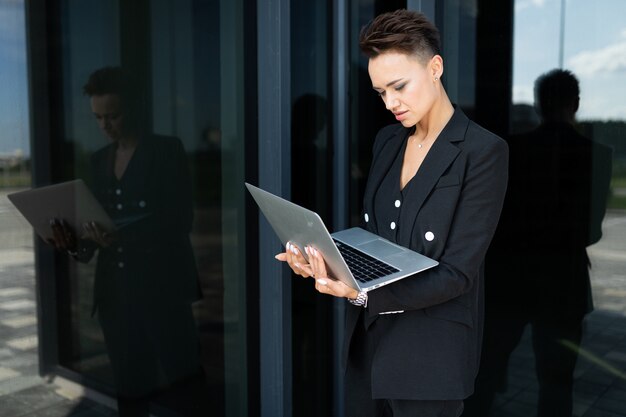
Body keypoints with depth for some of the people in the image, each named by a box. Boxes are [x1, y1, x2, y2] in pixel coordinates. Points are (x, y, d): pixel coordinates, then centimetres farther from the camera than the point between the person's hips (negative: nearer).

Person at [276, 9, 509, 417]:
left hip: (429, 354, -5)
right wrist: (326, 259, -10)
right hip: (367, 338, 6)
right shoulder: (387, 140, 6)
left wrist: (365, 292, -29)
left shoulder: (483, 151, -14)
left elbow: (457, 273, -17)